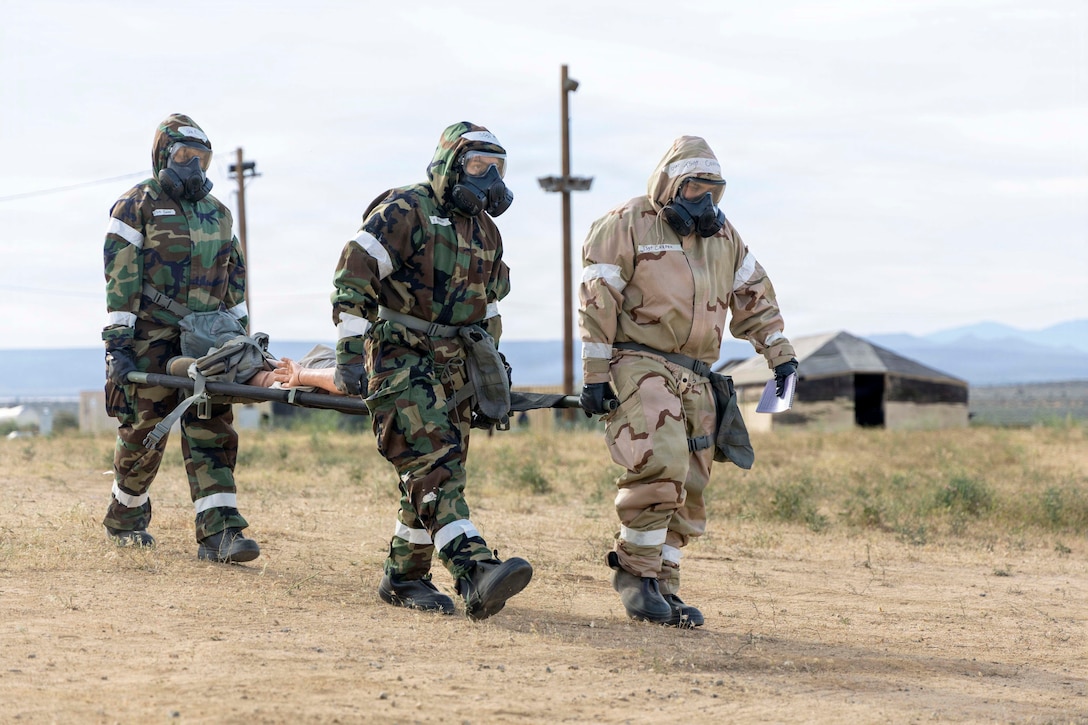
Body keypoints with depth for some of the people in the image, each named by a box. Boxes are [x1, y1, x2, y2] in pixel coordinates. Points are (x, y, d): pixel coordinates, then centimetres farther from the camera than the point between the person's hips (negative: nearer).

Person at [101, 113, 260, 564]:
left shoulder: (216, 212, 16)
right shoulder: (138, 206, -3)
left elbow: (234, 276, 22)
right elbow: (120, 278, -9)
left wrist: (241, 334, 17)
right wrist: (117, 344, -16)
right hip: (151, 339, -5)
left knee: (212, 433, -6)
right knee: (144, 430, 1)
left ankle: (219, 533, -12)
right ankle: (123, 519, 23)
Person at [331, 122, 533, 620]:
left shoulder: (485, 232, 16)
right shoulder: (404, 212, -8)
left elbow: (487, 309, 26)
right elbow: (352, 279, -14)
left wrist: (493, 380, 24)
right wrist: (350, 354, -20)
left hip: (455, 367, 8)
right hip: (400, 360, -8)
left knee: (436, 475, 7)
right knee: (433, 467, -18)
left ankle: (404, 577, 19)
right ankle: (475, 574, -33)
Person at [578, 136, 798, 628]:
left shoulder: (722, 234, 17)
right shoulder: (626, 226, -3)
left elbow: (753, 294, 23)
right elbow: (597, 302, -7)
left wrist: (779, 354, 13)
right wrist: (595, 376, -12)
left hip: (695, 378, 7)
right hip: (638, 365, -7)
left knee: (688, 487, 3)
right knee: (662, 464, -24)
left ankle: (663, 586, 9)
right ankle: (634, 569, -10)